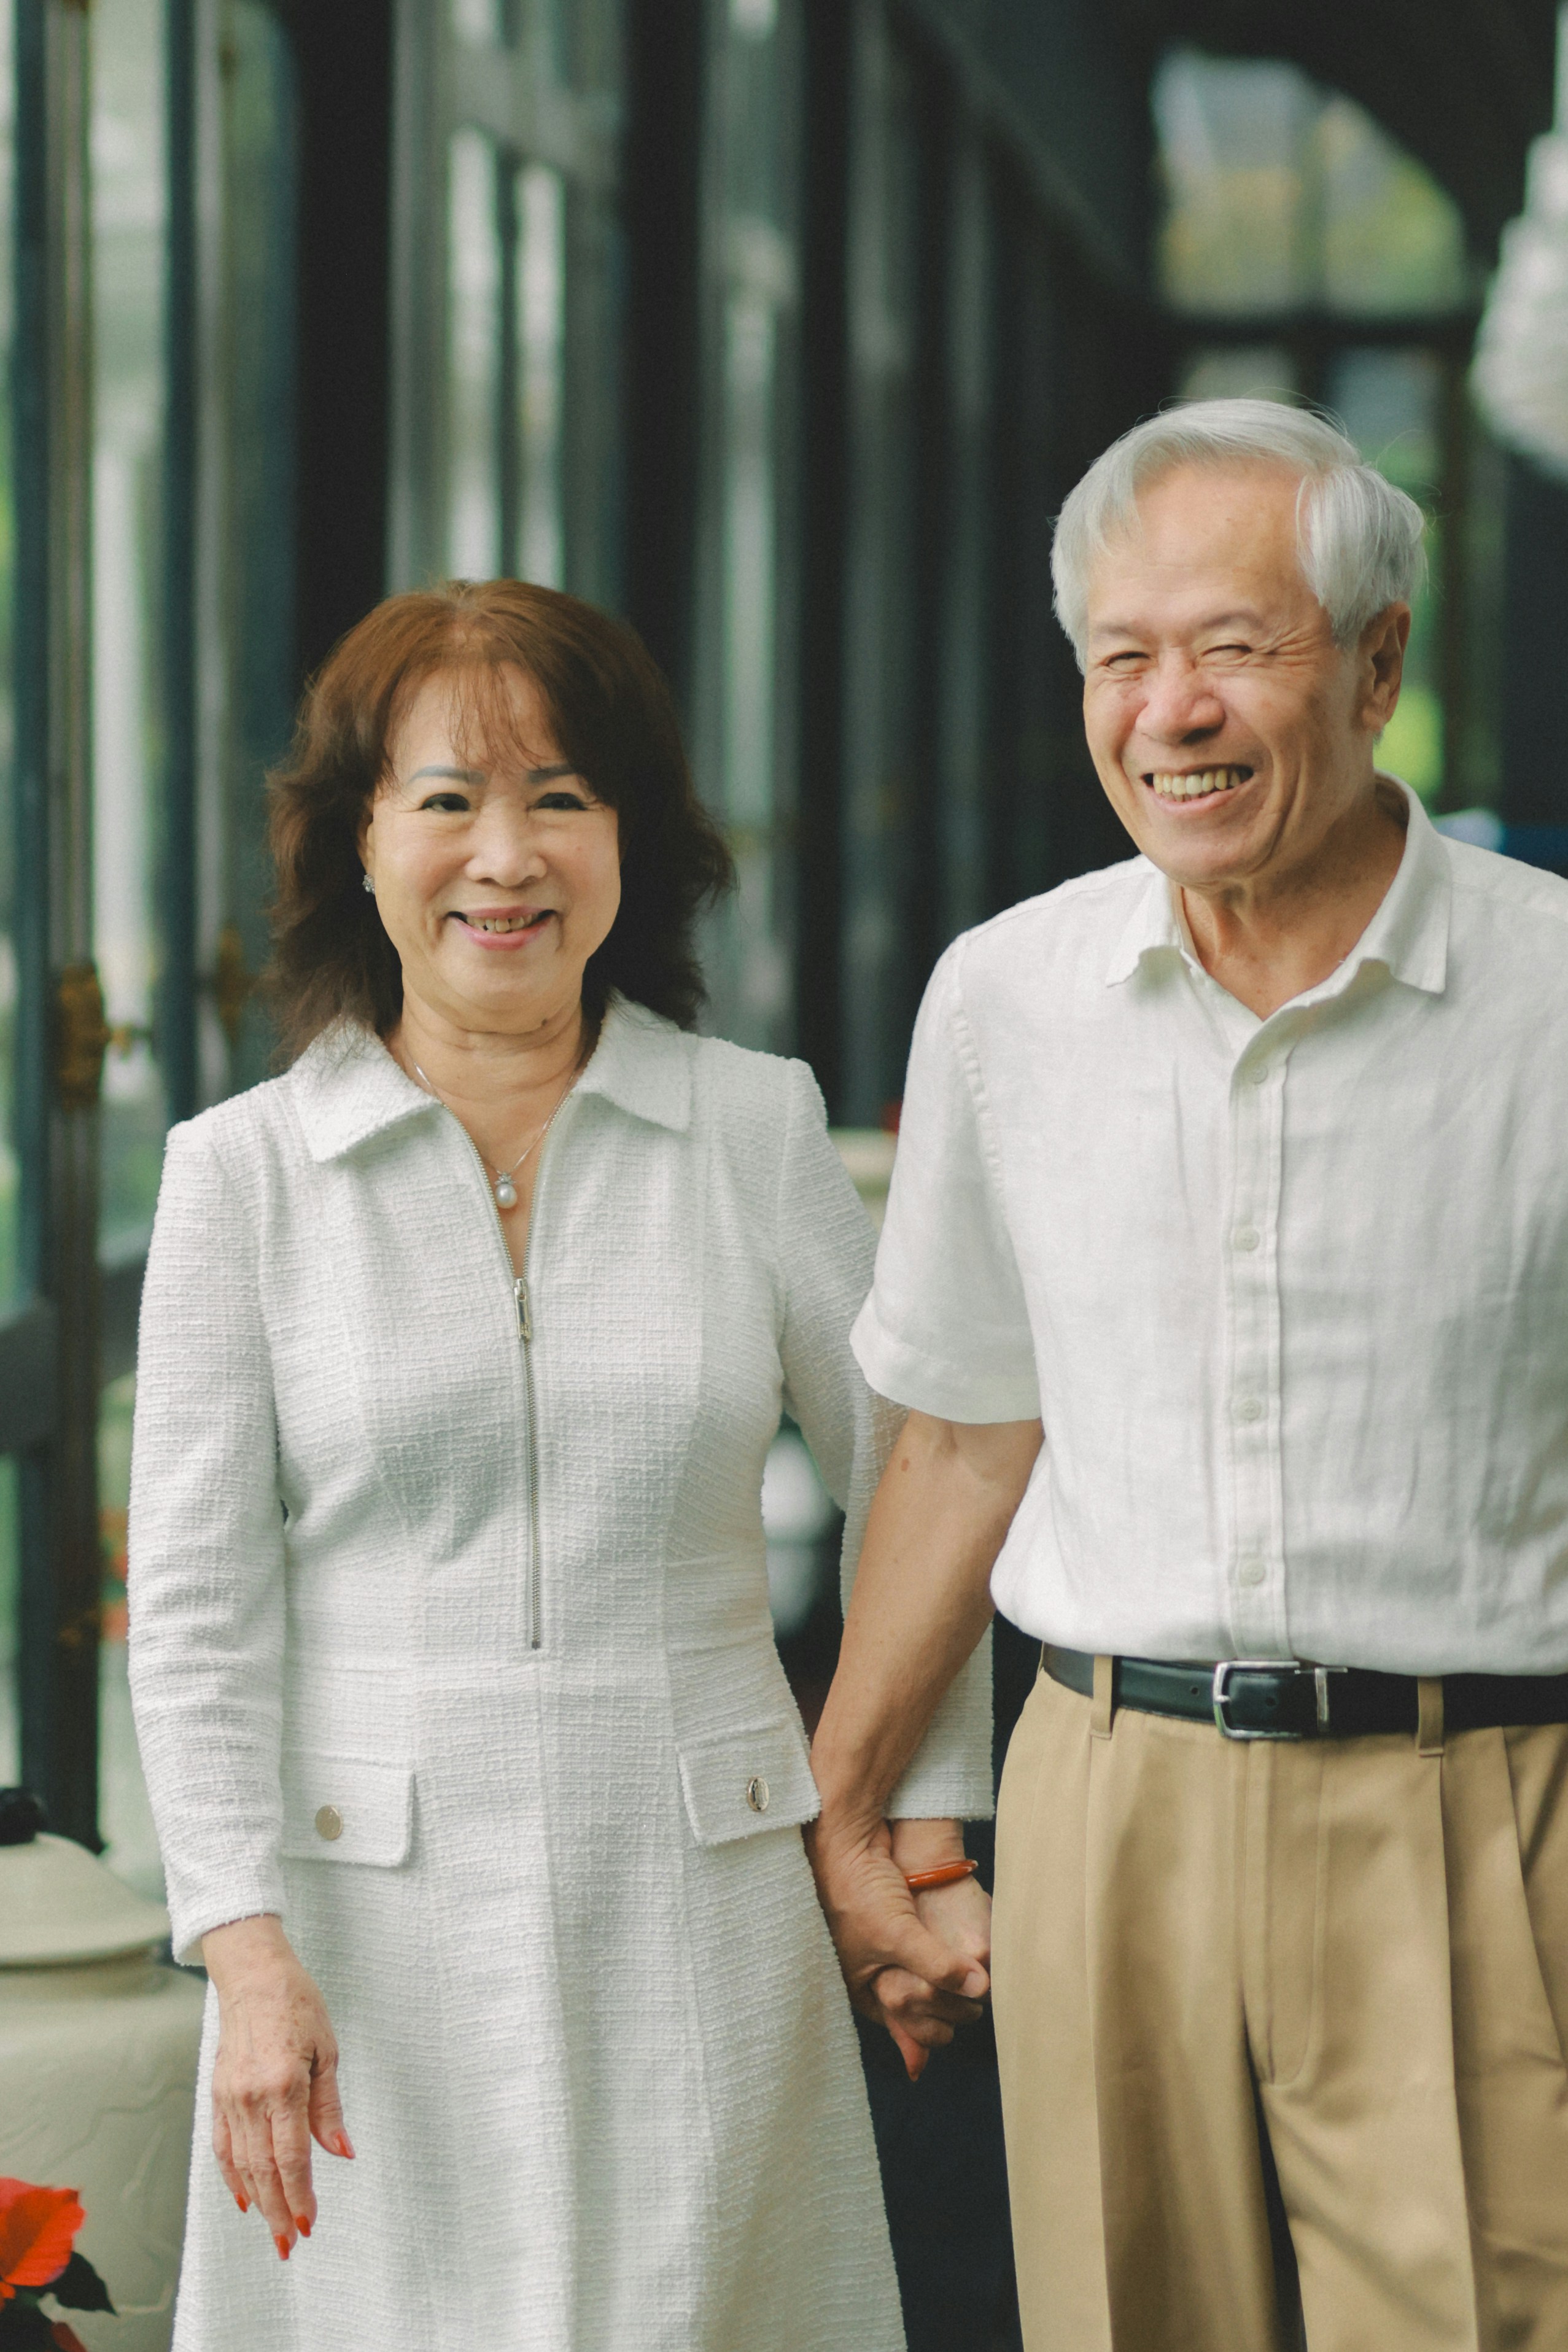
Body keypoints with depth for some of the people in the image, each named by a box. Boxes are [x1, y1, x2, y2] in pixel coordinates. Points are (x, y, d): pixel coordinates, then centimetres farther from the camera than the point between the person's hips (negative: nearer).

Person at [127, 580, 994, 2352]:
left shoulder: (756, 1127, 3)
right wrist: (247, 1950, -10)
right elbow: (197, 1600, -2)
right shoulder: (242, 1172, 1)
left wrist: (926, 1830, 6)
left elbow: (916, 1480, 10)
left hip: (699, 1913, 1)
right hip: (378, 1924, -1)